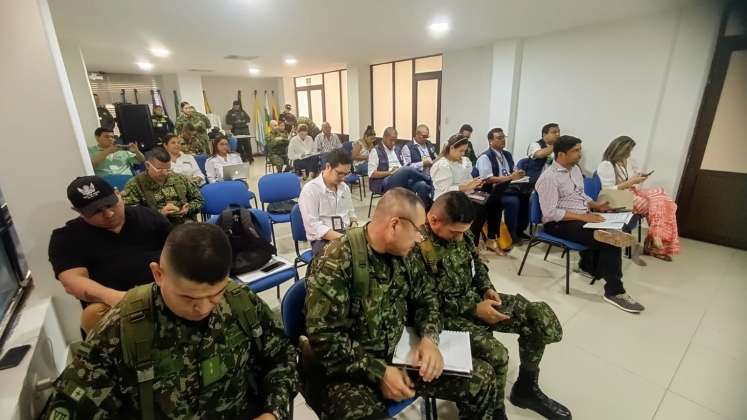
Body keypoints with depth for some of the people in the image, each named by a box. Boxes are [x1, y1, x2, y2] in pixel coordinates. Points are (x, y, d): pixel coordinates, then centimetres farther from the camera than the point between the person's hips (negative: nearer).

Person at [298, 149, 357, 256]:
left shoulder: (344, 187, 12)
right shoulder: (310, 189, -9)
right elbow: (313, 226, -16)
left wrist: (354, 227, -1)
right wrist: (342, 238, -24)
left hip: (347, 235, 7)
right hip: (322, 239, -6)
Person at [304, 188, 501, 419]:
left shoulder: (403, 256, 0)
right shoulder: (335, 263, -22)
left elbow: (425, 299, 10)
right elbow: (324, 337, -23)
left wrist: (429, 338, -10)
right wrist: (379, 373, -21)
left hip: (400, 355, 6)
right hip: (350, 372, -5)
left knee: (481, 377, 2)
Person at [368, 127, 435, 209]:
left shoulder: (397, 150, 21)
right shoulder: (376, 151, 0)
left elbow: (404, 167, 23)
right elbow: (371, 173, -6)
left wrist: (401, 170, -2)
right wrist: (389, 172, -15)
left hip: (401, 181, 6)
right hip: (383, 183, -6)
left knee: (422, 185, -25)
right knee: (408, 170, -32)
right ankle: (428, 179, -9)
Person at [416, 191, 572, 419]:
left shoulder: (459, 230, -3)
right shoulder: (417, 247, -26)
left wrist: (487, 289, -4)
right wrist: (474, 309, -20)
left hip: (475, 297, 8)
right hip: (447, 314, -7)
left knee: (543, 317, -1)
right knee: (495, 353, -30)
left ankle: (525, 388, 21)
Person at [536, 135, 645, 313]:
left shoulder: (575, 169, 12)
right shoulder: (549, 177, -16)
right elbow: (550, 212, -23)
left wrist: (596, 205, 3)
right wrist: (583, 217, -24)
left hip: (581, 217, 9)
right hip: (559, 223, -9)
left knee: (613, 232, -10)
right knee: (609, 241, -20)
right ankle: (614, 291, -8)